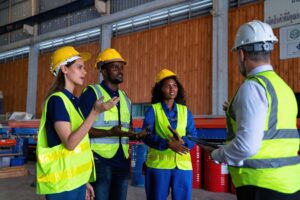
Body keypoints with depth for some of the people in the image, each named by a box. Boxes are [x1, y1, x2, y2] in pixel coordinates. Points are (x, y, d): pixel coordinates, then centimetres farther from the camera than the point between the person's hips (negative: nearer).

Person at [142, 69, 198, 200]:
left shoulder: (185, 111, 10)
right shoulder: (153, 110, 1)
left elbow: (194, 136, 4)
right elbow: (146, 136, -9)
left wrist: (183, 141, -18)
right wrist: (168, 143, -24)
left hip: (183, 165, 2)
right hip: (158, 164, -2)